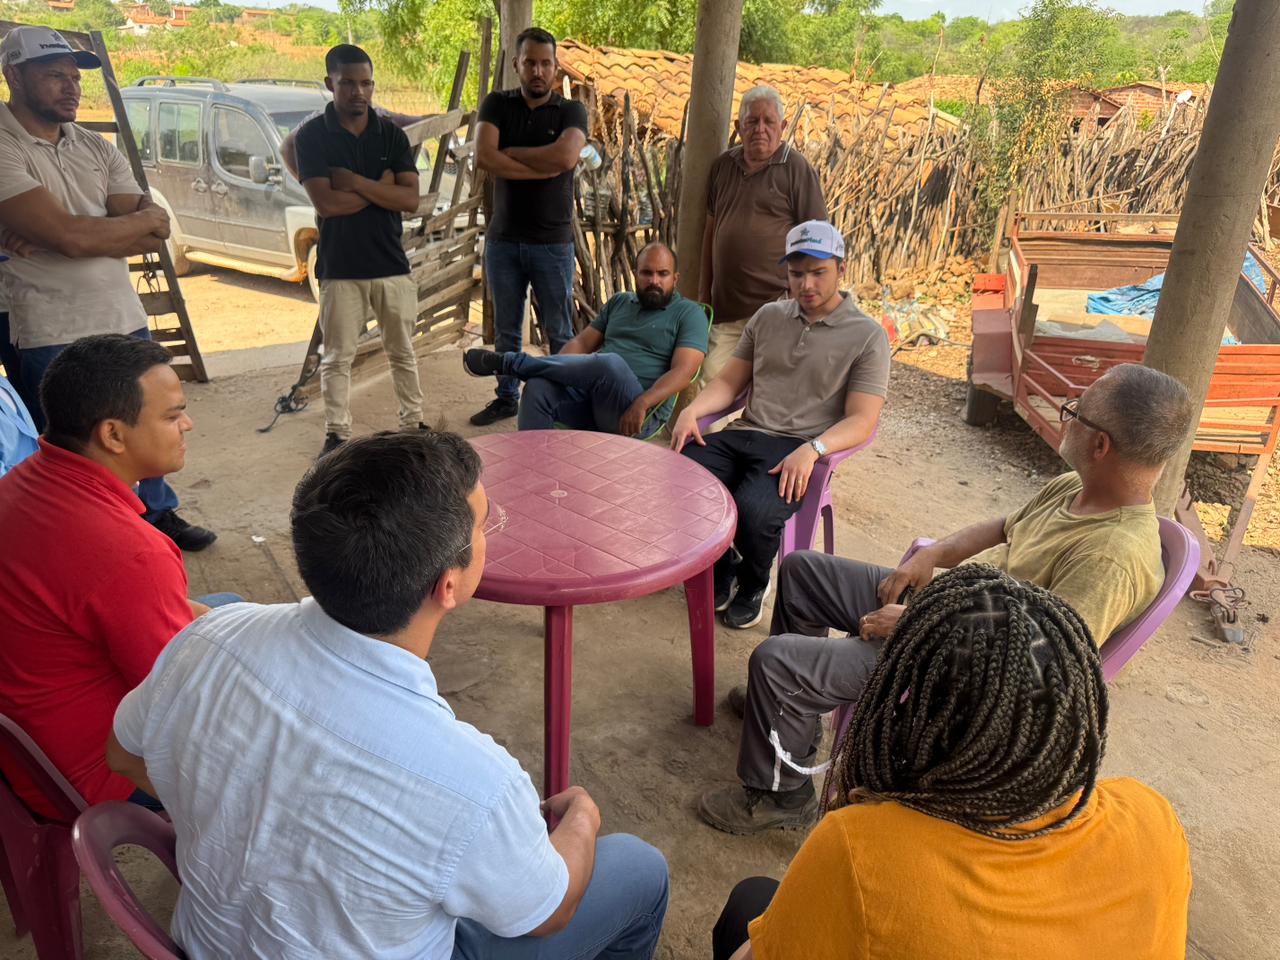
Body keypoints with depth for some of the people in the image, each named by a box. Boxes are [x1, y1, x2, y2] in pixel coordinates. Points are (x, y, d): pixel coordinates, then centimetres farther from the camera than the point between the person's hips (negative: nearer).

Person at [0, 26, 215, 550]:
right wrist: (140, 223, -9)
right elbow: (70, 236, -24)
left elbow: (157, 228, -3)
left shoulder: (95, 147, 8)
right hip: (51, 335, -6)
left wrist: (84, 233, -17)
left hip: (124, 318, 7)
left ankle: (157, 513, 39)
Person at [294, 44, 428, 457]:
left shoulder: (391, 135, 5)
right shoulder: (312, 135, -3)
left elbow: (411, 199, -6)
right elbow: (326, 202, -14)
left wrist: (354, 181, -13)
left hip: (392, 264, 3)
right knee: (337, 358, 4)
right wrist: (381, 187, -8)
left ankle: (413, 422, 25)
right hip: (339, 268, -2)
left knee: (403, 352, 12)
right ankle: (336, 434, 14)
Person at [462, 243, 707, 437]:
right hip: (587, 396, 5)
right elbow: (582, 343, 19)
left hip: (634, 416, -5)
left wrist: (641, 405, -25)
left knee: (611, 363, -35)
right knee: (539, 387, -25)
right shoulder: (619, 302, 23)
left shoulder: (689, 313, 5)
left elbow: (683, 371, -9)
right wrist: (556, 369, -3)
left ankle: (508, 362, -20)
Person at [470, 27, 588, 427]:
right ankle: (507, 398, 27)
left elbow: (565, 156, -21)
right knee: (506, 329, 13)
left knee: (560, 332, 4)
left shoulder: (571, 111, 0)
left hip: (553, 243, -2)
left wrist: (511, 152, -11)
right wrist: (543, 168, -16)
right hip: (503, 240, 2)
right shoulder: (497, 104, 4)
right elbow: (483, 157, -14)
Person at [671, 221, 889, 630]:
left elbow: (861, 421, -6)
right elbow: (729, 381, 18)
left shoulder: (867, 336, 2)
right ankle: (721, 572, 5)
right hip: (744, 434, 5)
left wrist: (811, 449, -25)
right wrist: (693, 410, -3)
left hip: (800, 450, -4)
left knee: (751, 510, -34)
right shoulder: (768, 317, 17)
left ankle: (753, 585, 3)